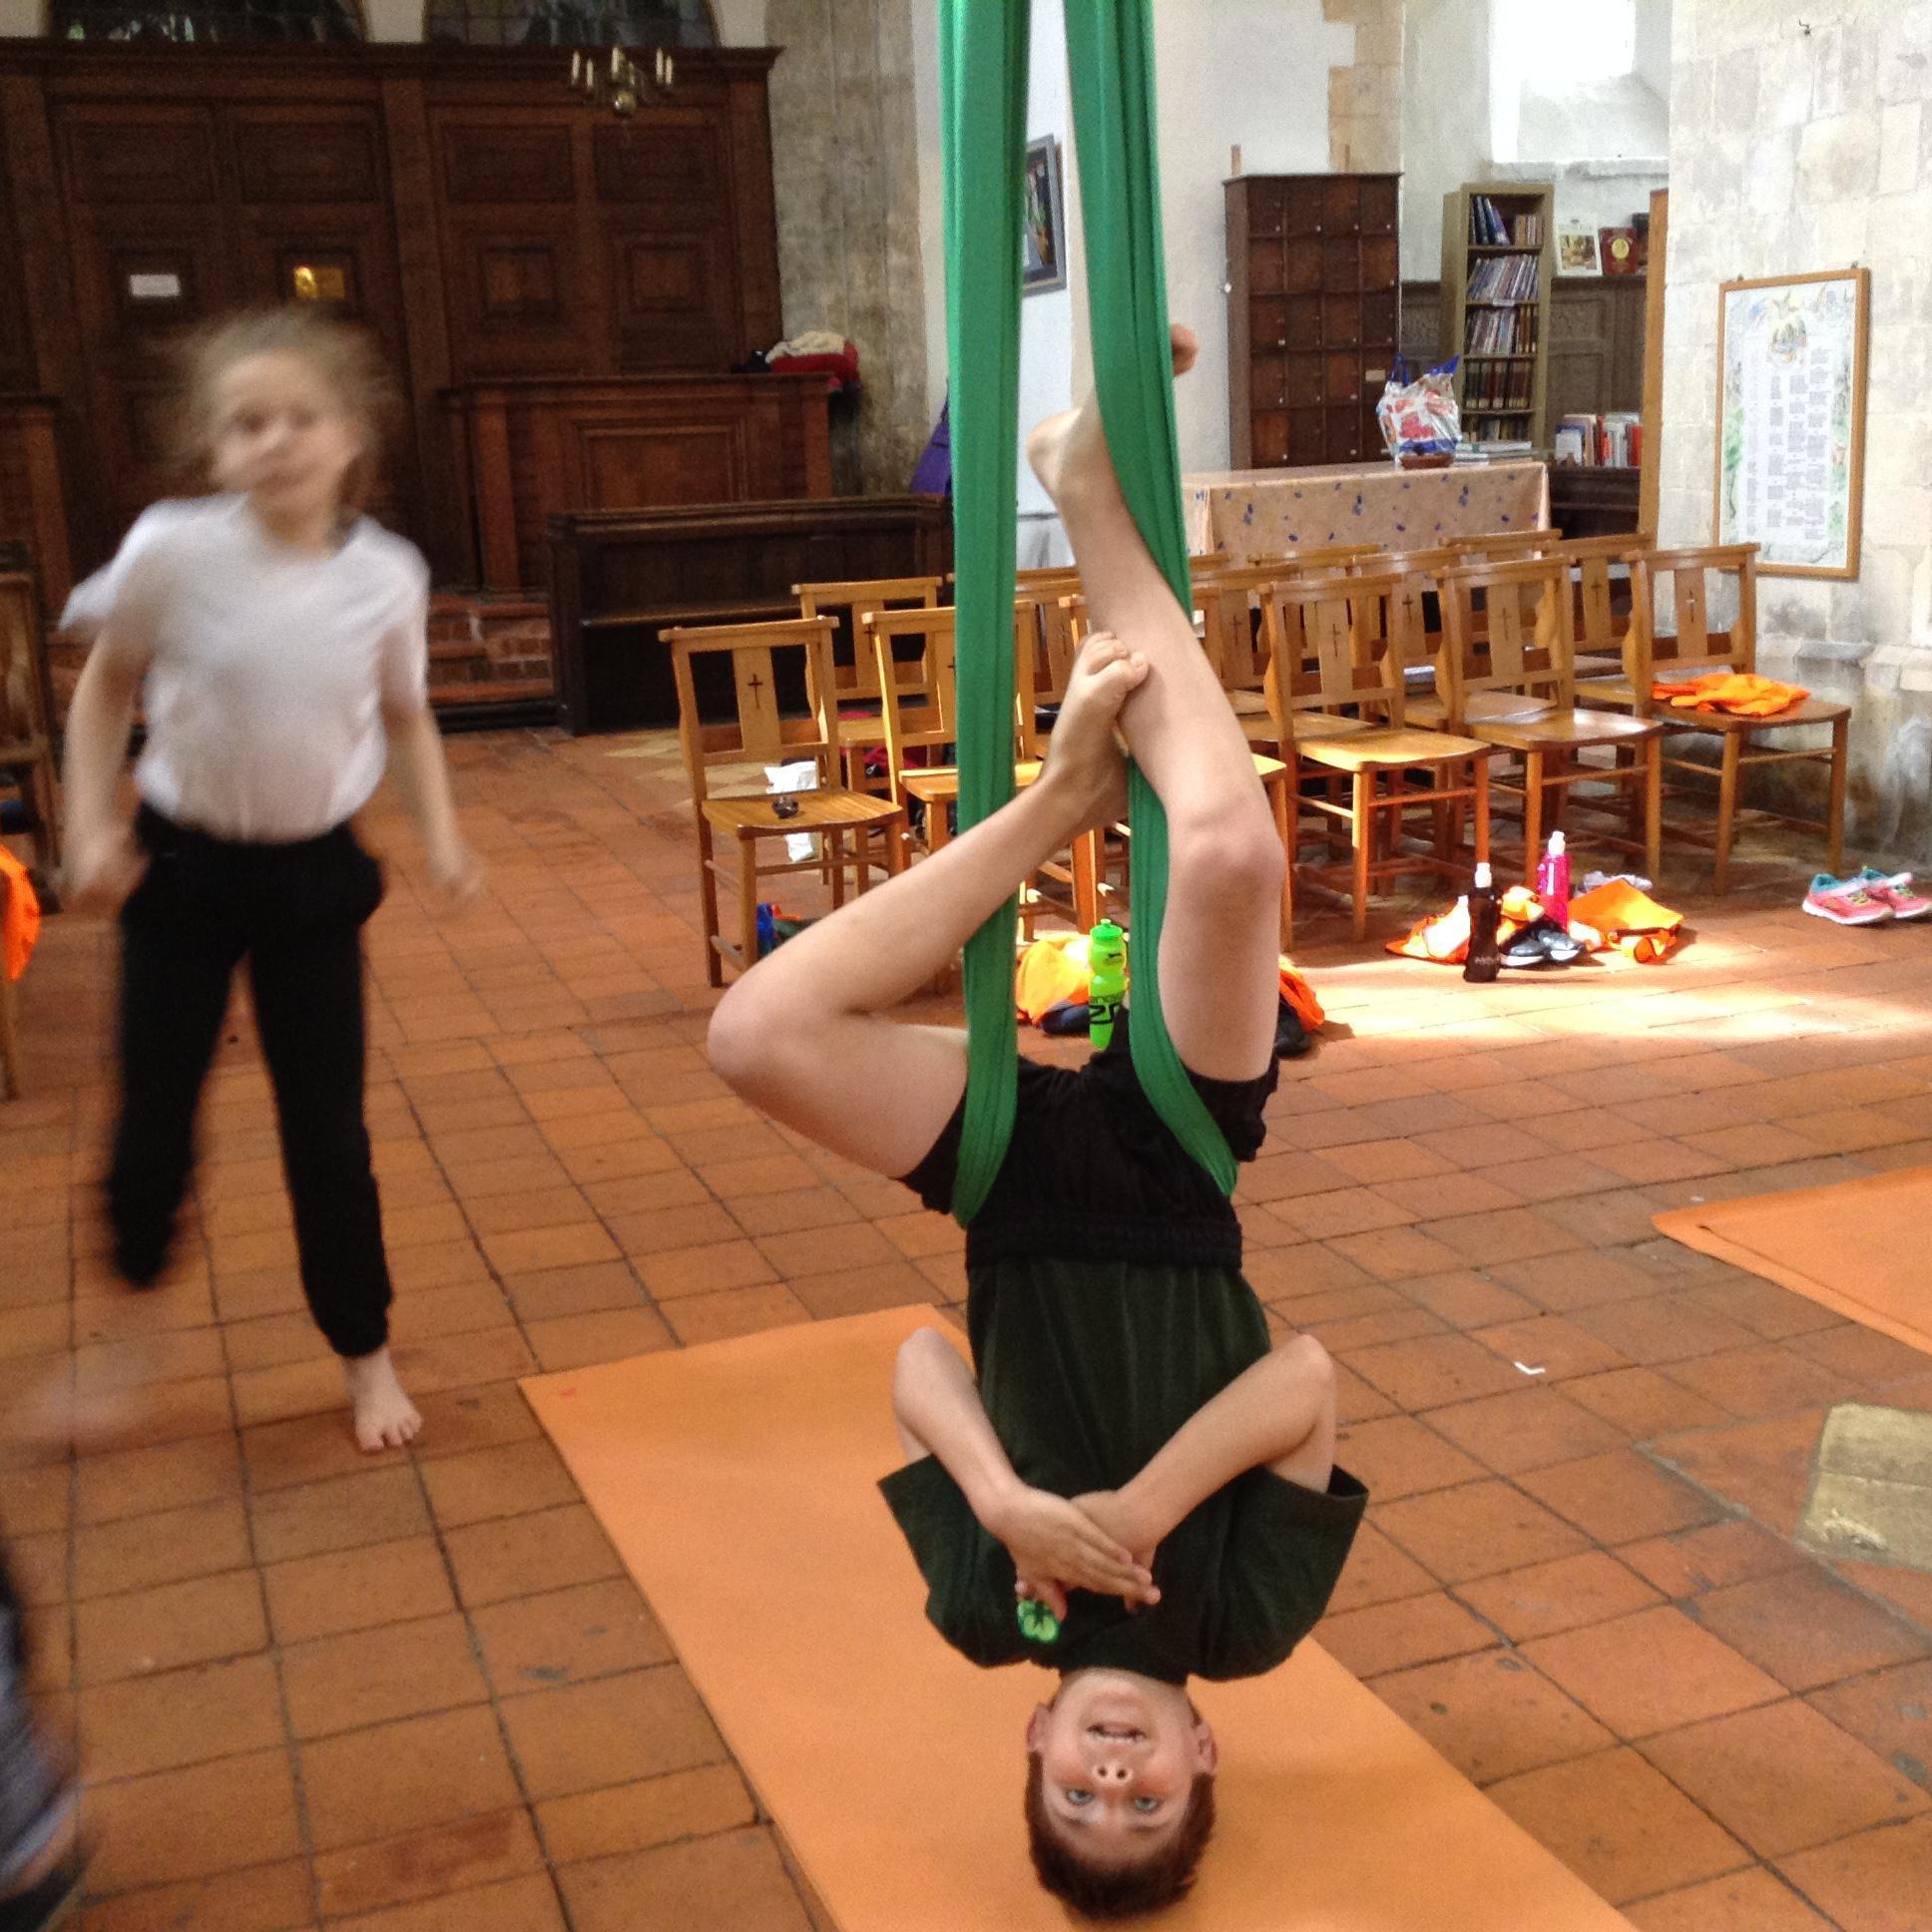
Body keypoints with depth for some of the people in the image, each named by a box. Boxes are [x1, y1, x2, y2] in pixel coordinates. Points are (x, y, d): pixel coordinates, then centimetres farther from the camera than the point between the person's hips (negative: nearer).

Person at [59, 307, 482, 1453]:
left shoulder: (387, 575, -10)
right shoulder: (171, 551, -16)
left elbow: (405, 715, 7)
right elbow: (106, 688, 1)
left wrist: (443, 834, -4)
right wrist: (93, 827, -6)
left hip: (315, 875, 1)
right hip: (183, 865, -1)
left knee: (329, 1130, 6)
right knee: (156, 1119, 6)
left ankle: (366, 1352, 24)